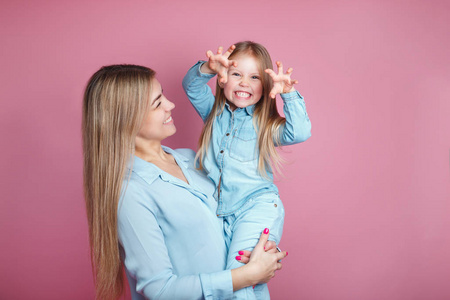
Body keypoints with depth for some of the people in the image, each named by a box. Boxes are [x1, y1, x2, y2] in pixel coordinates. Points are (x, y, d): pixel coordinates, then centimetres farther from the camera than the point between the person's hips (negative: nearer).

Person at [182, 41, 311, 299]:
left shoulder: (265, 123, -2)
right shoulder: (214, 112, 8)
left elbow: (300, 132, -16)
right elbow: (191, 85, -3)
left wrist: (289, 94, -26)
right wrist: (208, 68, -23)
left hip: (257, 207, -4)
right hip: (219, 212, 4)